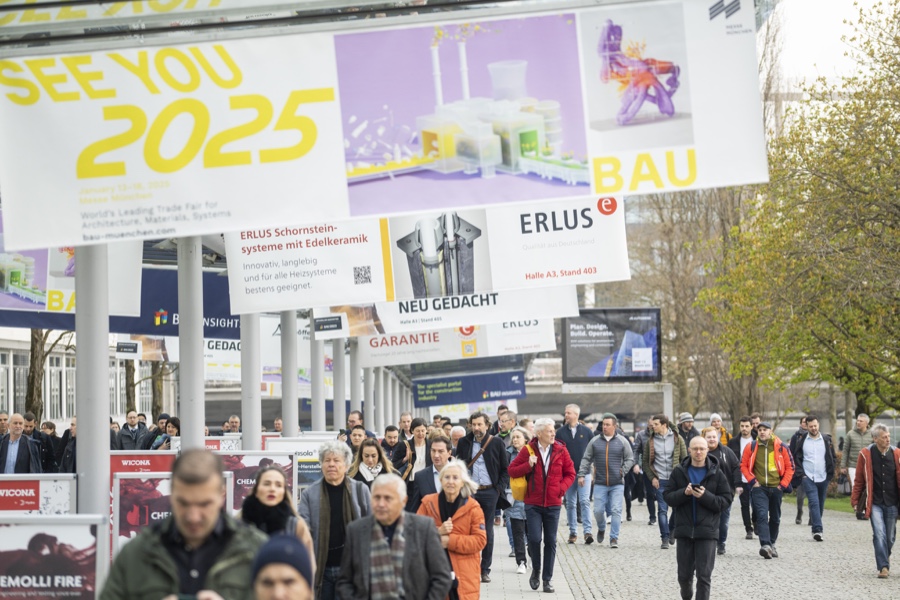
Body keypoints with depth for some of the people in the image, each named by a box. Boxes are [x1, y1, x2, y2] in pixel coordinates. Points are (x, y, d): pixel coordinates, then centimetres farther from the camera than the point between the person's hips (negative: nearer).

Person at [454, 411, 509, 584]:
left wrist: (500, 489, -5)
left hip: (489, 492, -1)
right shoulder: (464, 443, 6)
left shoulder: (497, 443, 1)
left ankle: (485, 569, 11)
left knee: (487, 530, 4)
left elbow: (505, 469, 5)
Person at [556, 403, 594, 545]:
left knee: (585, 501, -11)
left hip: (584, 473, -2)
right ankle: (573, 532, 13)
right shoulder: (560, 432, 4)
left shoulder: (586, 432, 4)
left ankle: (588, 531, -14)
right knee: (570, 504, 6)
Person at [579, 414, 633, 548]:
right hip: (600, 484, 1)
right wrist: (581, 474, -2)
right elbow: (586, 459, 8)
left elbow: (630, 459, 7)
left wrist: (623, 470, -8)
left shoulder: (622, 441, 3)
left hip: (617, 483, -1)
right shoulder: (595, 441, 5)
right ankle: (601, 529, 31)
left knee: (616, 511, -6)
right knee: (598, 510, 0)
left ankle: (614, 538, 2)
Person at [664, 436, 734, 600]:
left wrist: (705, 496, -17)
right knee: (684, 574, 11)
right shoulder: (679, 472, 5)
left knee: (704, 576, -4)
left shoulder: (717, 474, 0)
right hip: (684, 530, 2)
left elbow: (726, 500, -2)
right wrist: (684, 493, -16)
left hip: (707, 531, -2)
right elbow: (668, 497, 3)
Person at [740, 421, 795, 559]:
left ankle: (772, 544, 29)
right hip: (759, 488, -2)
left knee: (775, 518, 13)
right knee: (762, 515, -18)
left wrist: (783, 484, -2)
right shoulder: (751, 447, 0)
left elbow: (790, 467, 5)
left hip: (776, 487, 2)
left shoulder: (781, 447, -1)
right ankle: (765, 545, -28)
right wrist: (752, 481, -4)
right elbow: (743, 465, 7)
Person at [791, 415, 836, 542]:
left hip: (823, 478, 2)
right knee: (814, 502, -16)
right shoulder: (802, 440, 3)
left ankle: (816, 529, 23)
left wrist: (830, 473, -3)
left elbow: (833, 458, 10)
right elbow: (797, 459, 7)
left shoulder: (827, 440, 5)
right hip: (808, 478, -2)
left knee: (820, 504, 10)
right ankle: (818, 529, -22)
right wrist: (801, 474, -4)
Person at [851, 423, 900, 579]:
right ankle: (883, 567, -10)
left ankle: (885, 556, 36)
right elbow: (859, 480, 2)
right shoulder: (866, 455, -7)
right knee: (879, 534, -14)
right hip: (874, 503, -2)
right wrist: (855, 501, 4)